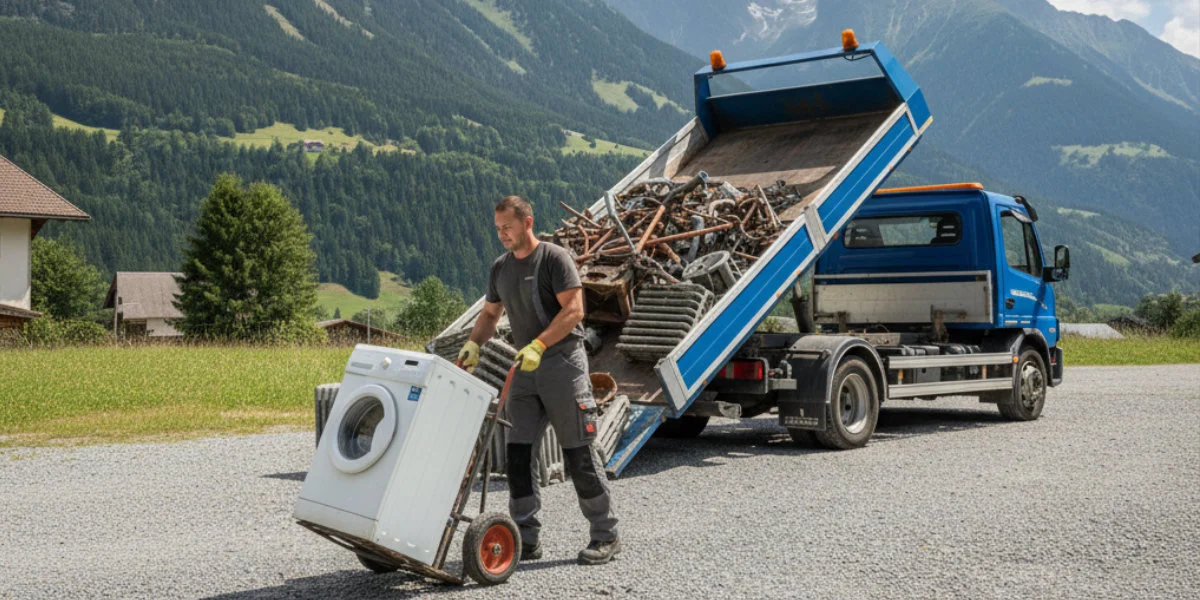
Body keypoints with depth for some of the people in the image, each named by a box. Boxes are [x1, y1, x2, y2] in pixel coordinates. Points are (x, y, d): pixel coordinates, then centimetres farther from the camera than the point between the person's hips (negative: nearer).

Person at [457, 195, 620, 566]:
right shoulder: (500, 268, 13)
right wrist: (473, 344, 1)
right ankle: (526, 540, 7)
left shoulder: (555, 258, -9)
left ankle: (606, 536, 7)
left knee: (578, 452, -3)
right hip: (526, 369, 7)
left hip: (562, 363, -7)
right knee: (517, 452, 1)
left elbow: (574, 310, -16)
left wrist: (539, 344, -26)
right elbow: (490, 314, 20)